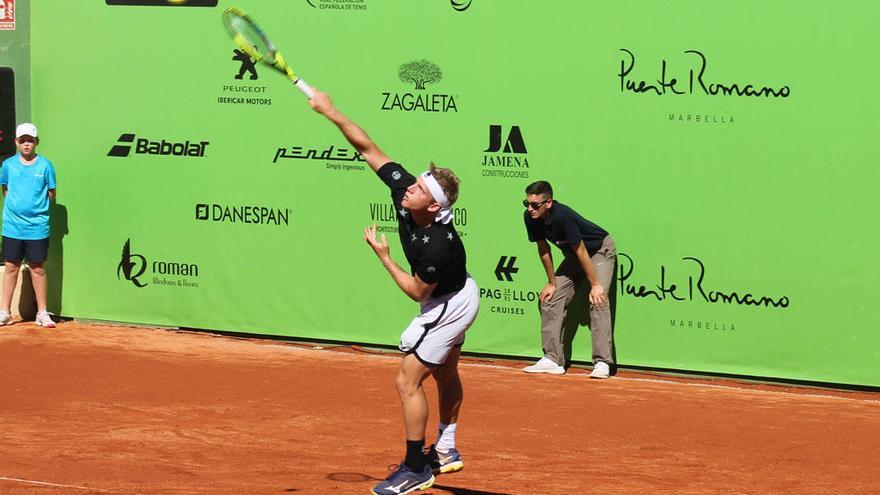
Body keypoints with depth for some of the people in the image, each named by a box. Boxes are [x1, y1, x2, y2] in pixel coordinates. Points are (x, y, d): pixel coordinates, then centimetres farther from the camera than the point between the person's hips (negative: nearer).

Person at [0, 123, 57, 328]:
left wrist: (36, 206, 0)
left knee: (38, 269, 4)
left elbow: (51, 193, 6)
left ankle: (42, 313, 11)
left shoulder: (45, 165, -1)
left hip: (37, 226, -1)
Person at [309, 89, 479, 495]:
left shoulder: (438, 245, -39)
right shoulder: (402, 187, -20)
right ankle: (446, 451, 41)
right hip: (459, 295, 10)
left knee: (408, 381, -9)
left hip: (448, 306, -10)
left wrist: (383, 256, -22)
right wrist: (331, 112, -21)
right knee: (445, 375, 24)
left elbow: (417, 292, -25)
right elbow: (368, 149, -15)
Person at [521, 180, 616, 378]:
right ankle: (553, 360, 3)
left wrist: (595, 285, -25)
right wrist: (552, 283, 2)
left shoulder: (563, 216, -36)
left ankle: (602, 363, -24)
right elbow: (543, 249, -1)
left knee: (598, 301, -22)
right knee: (550, 300, 0)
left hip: (600, 249, -8)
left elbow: (581, 252, -30)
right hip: (572, 255, 8)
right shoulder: (530, 217, -15)